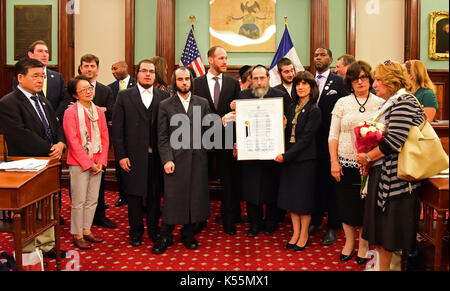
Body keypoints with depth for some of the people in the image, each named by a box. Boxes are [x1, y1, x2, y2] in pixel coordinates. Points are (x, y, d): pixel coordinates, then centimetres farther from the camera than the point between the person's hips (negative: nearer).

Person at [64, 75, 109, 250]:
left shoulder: (99, 111, 9)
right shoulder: (71, 112, -8)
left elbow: (105, 137, 8)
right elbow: (73, 141, -11)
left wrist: (101, 162, -2)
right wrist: (88, 163, -13)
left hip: (97, 164, 5)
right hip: (79, 163, -5)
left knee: (92, 200, 11)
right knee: (79, 201, 1)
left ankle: (87, 230, 24)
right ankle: (77, 235, 13)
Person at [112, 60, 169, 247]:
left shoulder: (164, 96, 6)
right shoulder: (124, 96, 3)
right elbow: (117, 129, 0)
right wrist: (121, 155, -7)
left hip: (157, 156, 1)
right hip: (133, 156, -1)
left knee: (155, 194, 10)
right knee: (134, 194, 8)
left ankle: (153, 229, 27)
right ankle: (136, 232, 24)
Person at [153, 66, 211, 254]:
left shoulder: (203, 103, 10)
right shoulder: (165, 105, 5)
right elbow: (162, 137, 1)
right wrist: (167, 159, -9)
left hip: (197, 158, 2)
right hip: (175, 159, -2)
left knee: (194, 196, 7)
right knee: (171, 198, 1)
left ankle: (188, 234, 23)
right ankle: (166, 237, 16)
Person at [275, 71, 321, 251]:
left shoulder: (314, 110, -10)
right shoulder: (292, 107, 10)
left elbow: (306, 139, -16)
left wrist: (286, 155, -19)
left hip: (305, 159, -6)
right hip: (288, 158, 6)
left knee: (303, 196, 3)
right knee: (290, 195, 9)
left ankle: (304, 234, 17)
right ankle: (295, 232, 22)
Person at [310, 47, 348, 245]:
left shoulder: (339, 82, -3)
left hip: (330, 142, -4)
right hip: (313, 141, 4)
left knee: (331, 183, 4)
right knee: (315, 182, 13)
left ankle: (332, 227, 15)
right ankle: (316, 221, 27)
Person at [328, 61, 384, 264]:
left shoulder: (380, 104, 2)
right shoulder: (342, 103, 4)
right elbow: (333, 135, 4)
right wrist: (334, 162, -4)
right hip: (346, 163, 1)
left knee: (367, 205, 6)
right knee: (346, 203, 8)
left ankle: (364, 245, 23)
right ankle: (349, 242, 26)